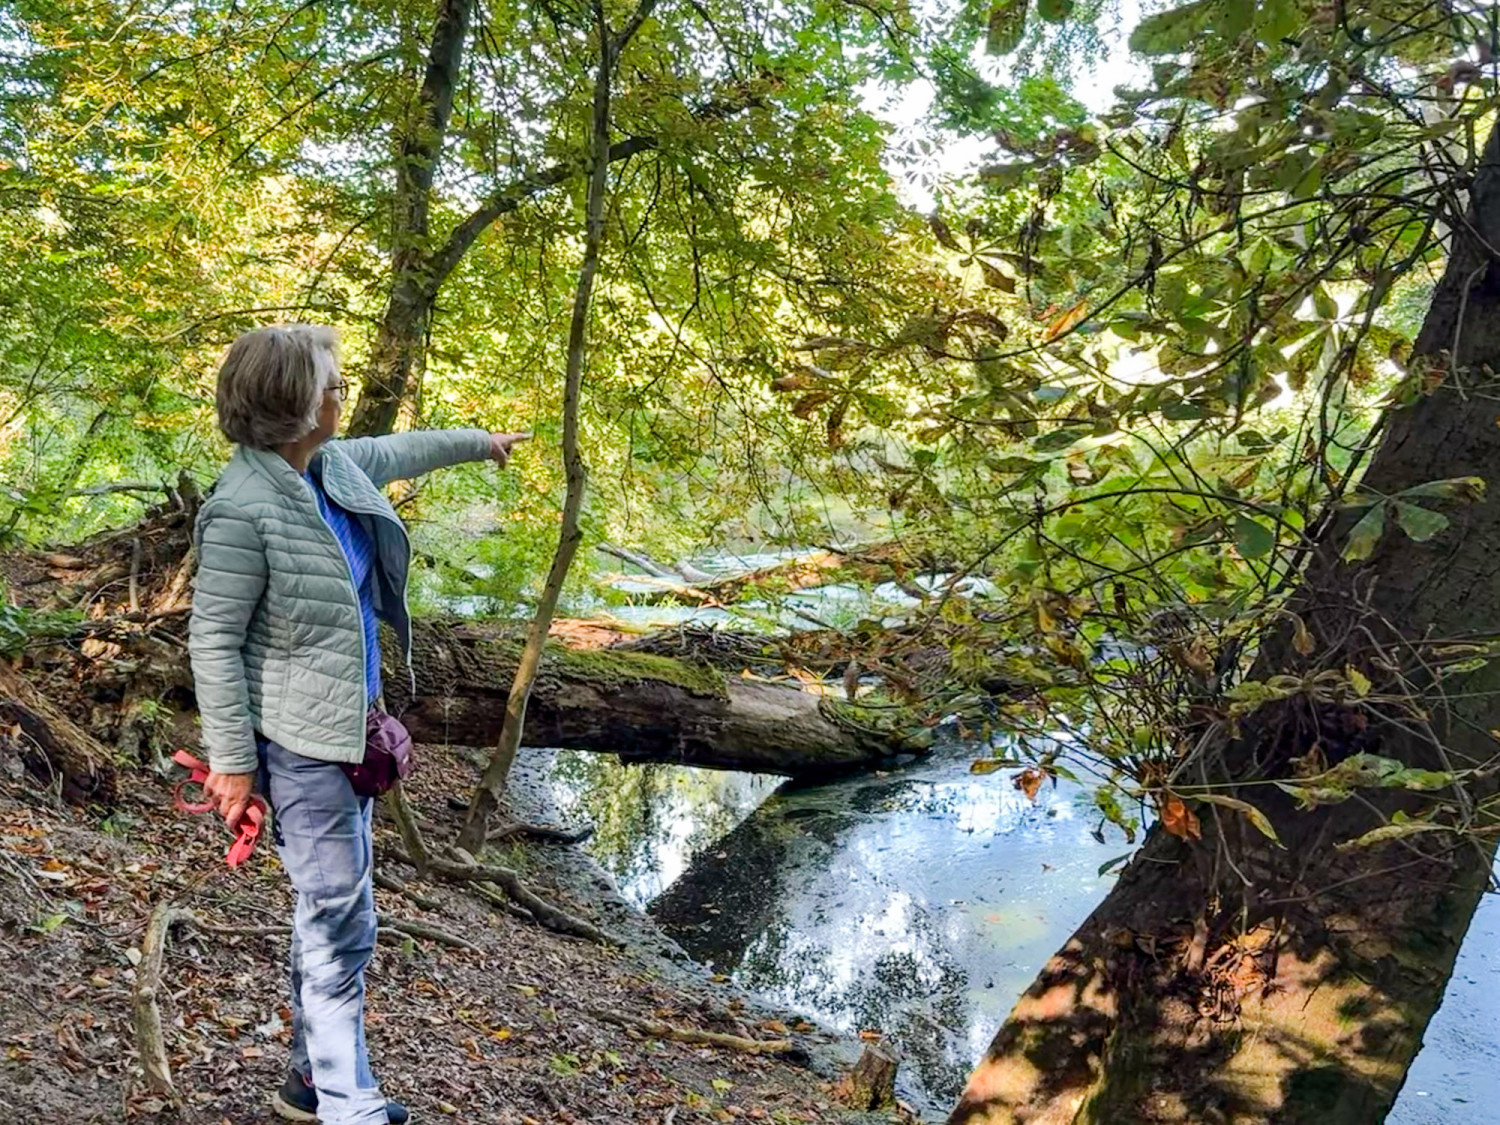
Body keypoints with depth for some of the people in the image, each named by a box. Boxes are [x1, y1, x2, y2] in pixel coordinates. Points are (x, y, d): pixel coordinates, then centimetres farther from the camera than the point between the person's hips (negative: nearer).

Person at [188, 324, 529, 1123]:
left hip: (348, 726, 9)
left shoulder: (335, 465, 4)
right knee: (340, 925, -4)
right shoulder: (245, 508, -20)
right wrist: (232, 760, -16)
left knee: (327, 912, 17)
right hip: (300, 740, -9)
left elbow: (400, 452, 26)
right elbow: (211, 640, -17)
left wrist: (479, 441, 42)